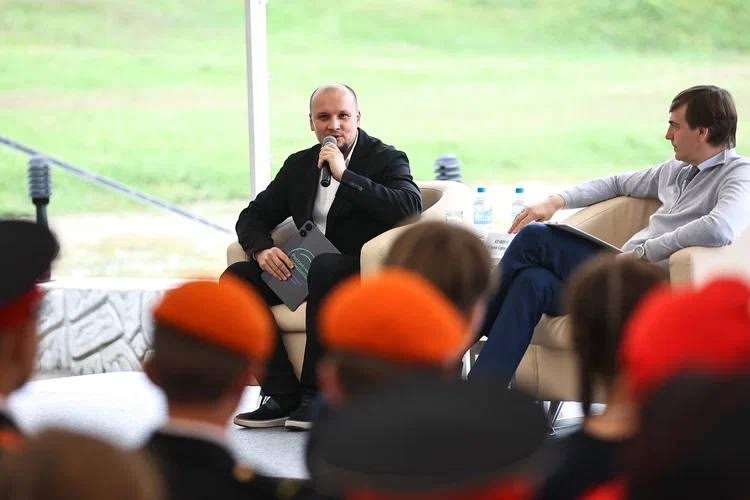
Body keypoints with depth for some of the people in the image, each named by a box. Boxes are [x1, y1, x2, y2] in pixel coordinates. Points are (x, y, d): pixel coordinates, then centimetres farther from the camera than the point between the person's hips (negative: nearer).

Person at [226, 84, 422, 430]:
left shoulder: (386, 159, -2)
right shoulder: (299, 165, 15)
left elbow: (411, 207, -22)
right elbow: (253, 217, 17)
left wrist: (344, 176, -23)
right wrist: (261, 249, -8)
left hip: (364, 272, -6)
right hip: (306, 270, 6)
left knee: (323, 267, -38)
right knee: (237, 278, -17)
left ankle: (316, 395, -30)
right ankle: (283, 395, -19)